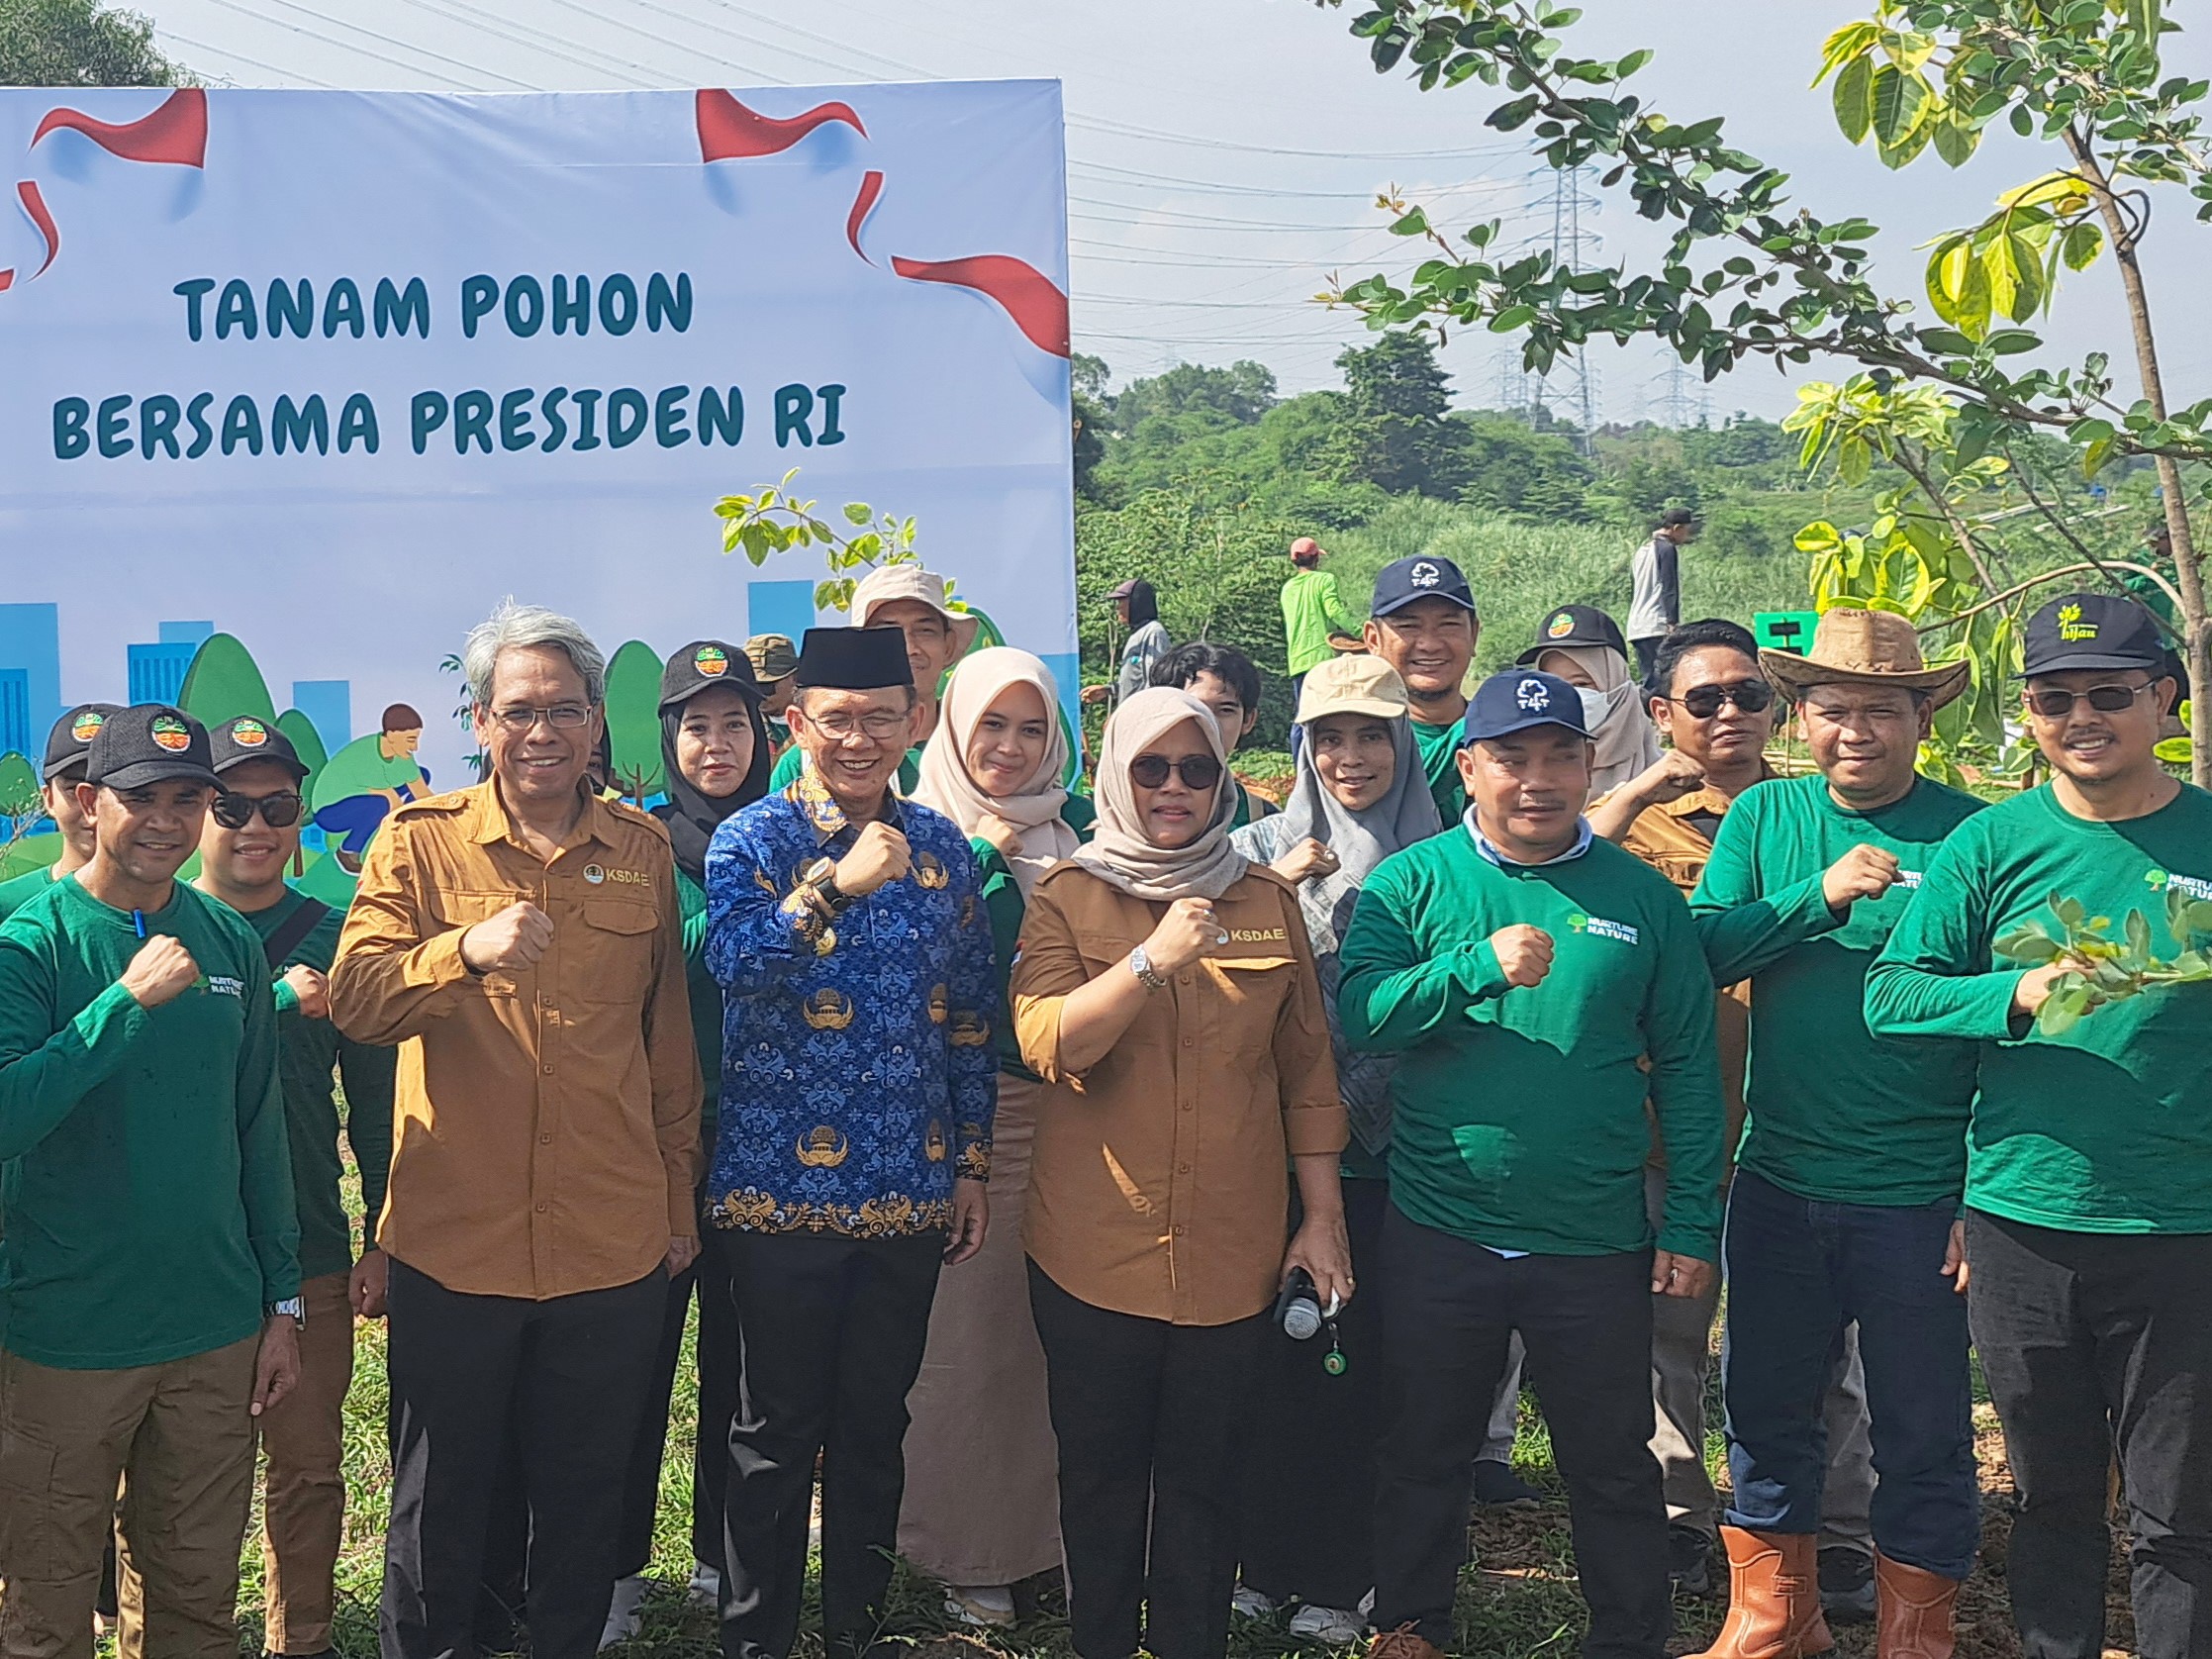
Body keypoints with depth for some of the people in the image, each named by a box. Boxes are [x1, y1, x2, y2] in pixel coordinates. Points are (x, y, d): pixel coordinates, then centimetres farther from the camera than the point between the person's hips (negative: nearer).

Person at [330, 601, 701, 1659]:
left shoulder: (643, 851, 5)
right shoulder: (422, 841, -2)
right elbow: (354, 1000, -14)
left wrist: (678, 1194, 14)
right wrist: (468, 950, -32)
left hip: (614, 1244, 2)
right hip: (453, 1243, -2)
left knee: (584, 1499, 15)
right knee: (440, 1504, 13)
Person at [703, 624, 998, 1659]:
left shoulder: (942, 848, 7)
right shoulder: (750, 840, -5)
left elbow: (971, 1021, 11)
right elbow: (732, 962, -24)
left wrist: (973, 1165, 10)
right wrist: (839, 885, -36)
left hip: (910, 1189, 4)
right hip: (782, 1187, -4)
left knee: (876, 1429, 14)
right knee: (776, 1434, 7)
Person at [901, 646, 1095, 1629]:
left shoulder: (1075, 830, 12)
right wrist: (978, 854, -14)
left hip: (1065, 1104, 3)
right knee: (964, 1332, 0)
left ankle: (1052, 1528, 24)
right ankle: (966, 1551, 15)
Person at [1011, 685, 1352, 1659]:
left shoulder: (1267, 901, 6)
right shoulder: (1067, 899, 0)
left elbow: (1307, 1069, 8)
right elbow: (1045, 1043, -16)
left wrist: (1324, 1215, 5)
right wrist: (1154, 957, -26)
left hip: (1232, 1245, 1)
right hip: (1095, 1244, -1)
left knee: (1204, 1471, 9)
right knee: (1102, 1468, 10)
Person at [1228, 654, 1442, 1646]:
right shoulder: (1262, 850, 4)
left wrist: (1362, 1094, -6)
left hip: (1387, 1151, 0)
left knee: (1364, 1359, 5)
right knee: (1274, 1354, 6)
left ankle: (1338, 1581, 20)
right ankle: (1262, 1564, 23)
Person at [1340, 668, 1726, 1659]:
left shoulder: (1642, 898, 1)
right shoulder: (1414, 882, -1)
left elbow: (1687, 1071, 3)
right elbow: (1358, 1015, -14)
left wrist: (1691, 1222, -1)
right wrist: (1481, 966, -26)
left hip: (1598, 1244, 0)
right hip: (1437, 1234, 0)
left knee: (1613, 1467, 13)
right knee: (1424, 1455, 16)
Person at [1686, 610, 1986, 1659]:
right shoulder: (1764, 817, 3)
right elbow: (1703, 951, -6)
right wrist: (1820, 895, -21)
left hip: (1918, 1197, -3)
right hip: (1780, 1180, 3)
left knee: (1924, 1433, 9)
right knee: (1765, 1411, 16)